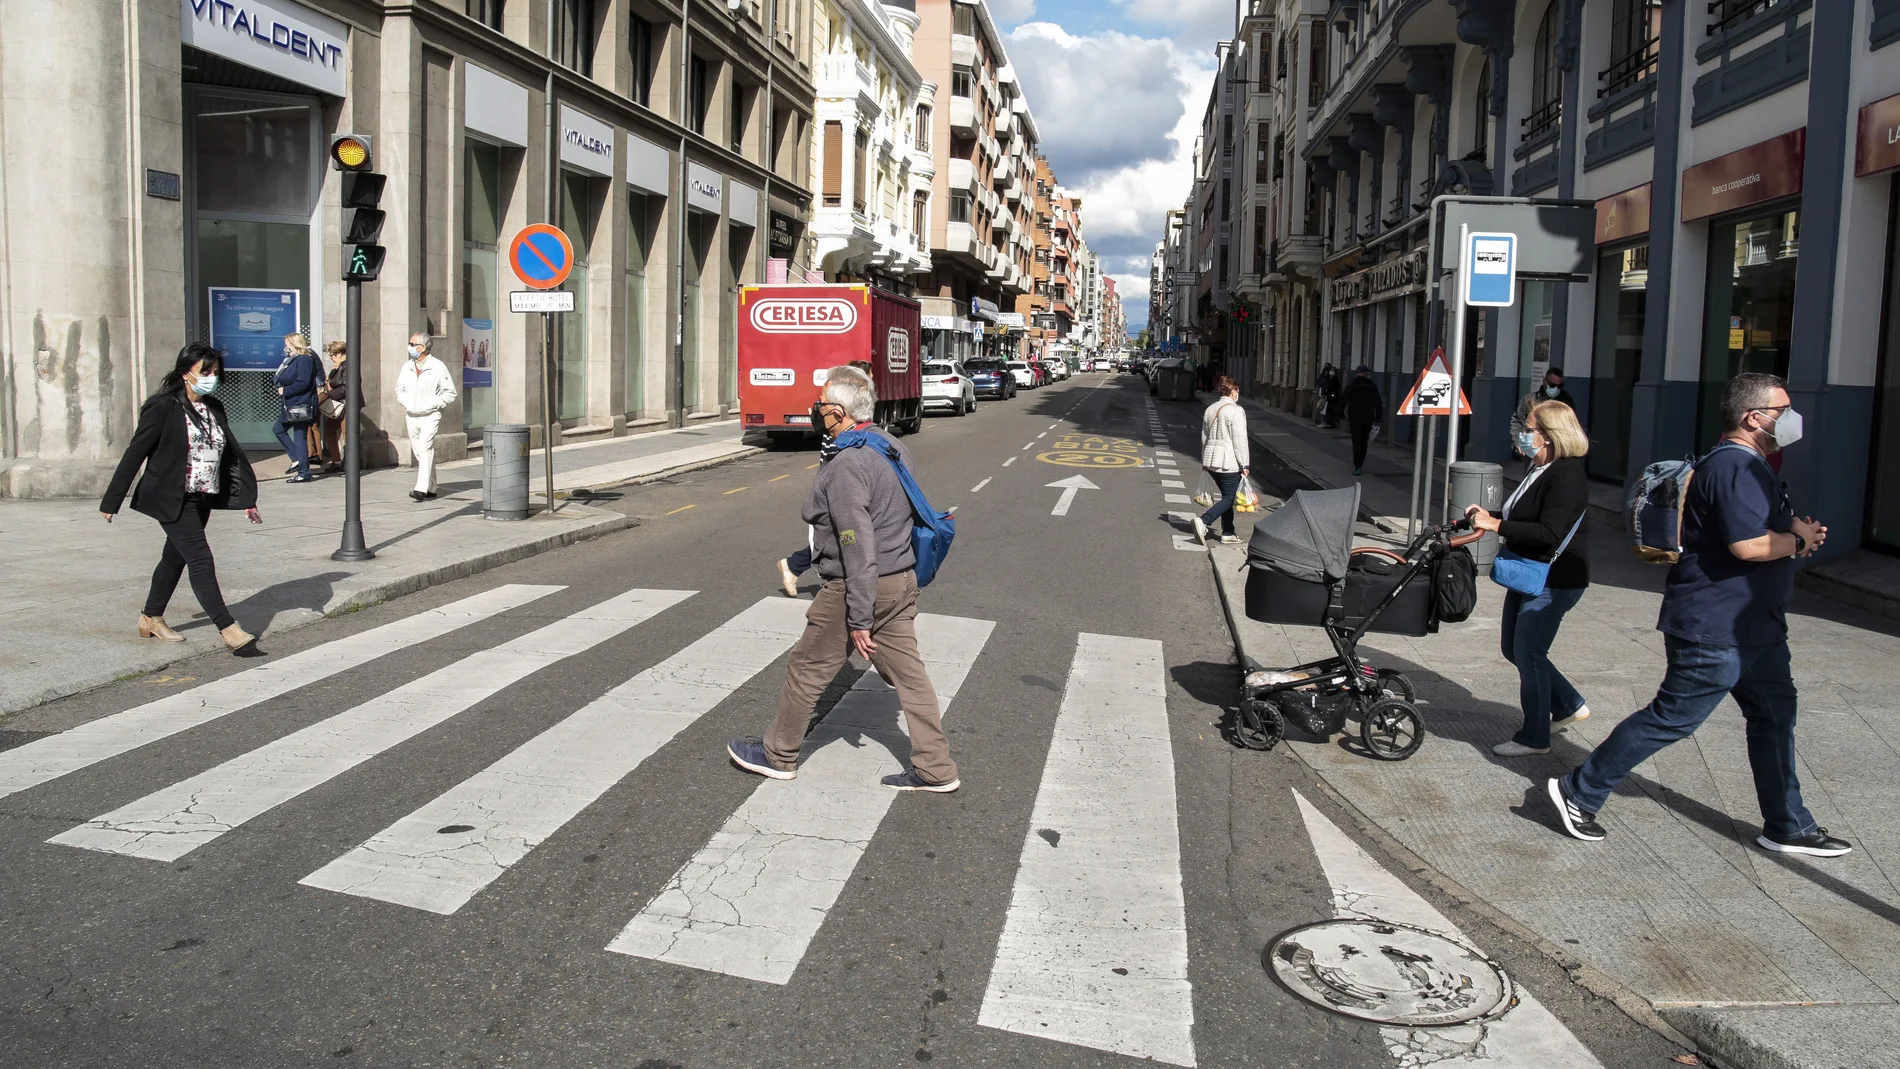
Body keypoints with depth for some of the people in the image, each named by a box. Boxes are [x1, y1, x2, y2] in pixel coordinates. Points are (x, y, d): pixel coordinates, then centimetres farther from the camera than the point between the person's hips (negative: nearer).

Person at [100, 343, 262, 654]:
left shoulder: (214, 409, 9)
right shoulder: (163, 407, -11)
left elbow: (232, 453, 12)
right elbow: (135, 453, -9)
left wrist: (246, 498, 6)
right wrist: (112, 501, -7)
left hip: (203, 499, 7)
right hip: (172, 500, -7)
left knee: (176, 557, 18)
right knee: (201, 560, -11)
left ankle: (151, 618, 34)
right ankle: (228, 629, -13)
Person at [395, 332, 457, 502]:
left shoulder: (438, 367, -4)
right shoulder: (407, 367, 10)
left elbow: (450, 393, -1)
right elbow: (399, 389, 20)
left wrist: (432, 404, -10)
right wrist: (406, 403, 2)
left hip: (430, 416, -6)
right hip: (411, 416, 6)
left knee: (425, 449, -18)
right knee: (418, 452, 8)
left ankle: (421, 489, -25)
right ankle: (431, 489, 17)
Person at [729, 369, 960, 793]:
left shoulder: (847, 465, -21)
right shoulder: (893, 448, 8)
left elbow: (859, 548, -24)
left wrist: (859, 619, -21)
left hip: (857, 587, -8)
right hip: (901, 580, 9)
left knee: (808, 667, 9)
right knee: (907, 673, 11)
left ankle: (778, 754, 25)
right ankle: (935, 769, 14)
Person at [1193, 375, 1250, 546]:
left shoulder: (1210, 409, 11)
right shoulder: (1236, 411, -13)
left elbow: (1204, 437, 17)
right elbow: (1240, 440, -15)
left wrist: (1204, 461, 24)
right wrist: (1244, 464, -10)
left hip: (1210, 460, 8)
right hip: (1229, 461, -8)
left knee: (1227, 496, 18)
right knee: (1228, 498, -1)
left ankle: (1228, 533, 19)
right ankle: (1202, 521, -20)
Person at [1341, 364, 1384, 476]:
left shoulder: (1350, 386, -4)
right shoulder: (1372, 386, 1)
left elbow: (1342, 402, -2)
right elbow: (1378, 404, 1)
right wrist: (1378, 418, 6)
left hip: (1354, 419, -2)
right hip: (1368, 419, 2)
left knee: (1357, 442, -3)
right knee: (1364, 442, 15)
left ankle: (1358, 466, -14)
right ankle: (1360, 465, 22)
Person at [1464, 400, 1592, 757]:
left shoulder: (1567, 476, -21)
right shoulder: (1541, 470, 10)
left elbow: (1549, 534, -30)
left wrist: (1496, 525, -27)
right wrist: (1489, 517, 7)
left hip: (1553, 582, -11)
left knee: (1528, 654, -3)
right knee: (1514, 648, 17)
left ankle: (1534, 738, 11)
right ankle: (1569, 705, 32)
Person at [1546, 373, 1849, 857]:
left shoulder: (1747, 466, 16)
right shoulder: (1736, 467, -20)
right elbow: (1749, 545, -29)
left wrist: (1794, 531, 6)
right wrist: (1799, 539, -10)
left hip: (1753, 627, 11)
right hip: (1715, 630, -11)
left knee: (1775, 716, 15)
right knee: (1671, 718, -5)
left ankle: (1788, 826, 26)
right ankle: (1578, 791, 5)